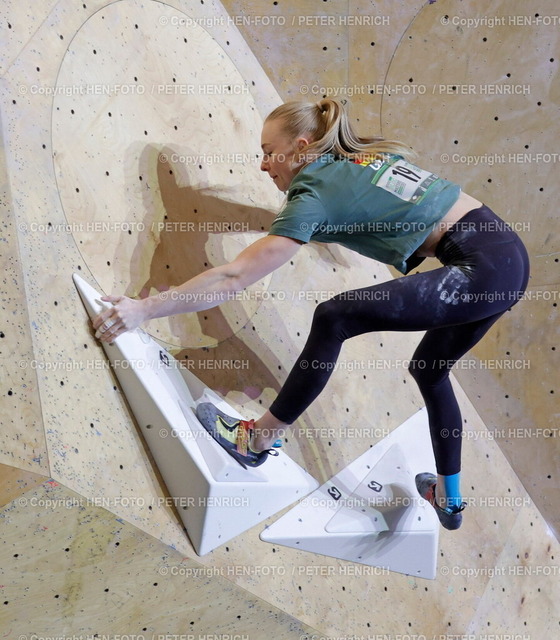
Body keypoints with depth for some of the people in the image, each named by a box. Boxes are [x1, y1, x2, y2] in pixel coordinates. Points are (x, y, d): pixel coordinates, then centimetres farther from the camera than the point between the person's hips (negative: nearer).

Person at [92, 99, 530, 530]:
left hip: (482, 270, -10)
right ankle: (449, 499, 37)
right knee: (429, 370, 24)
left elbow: (234, 279, -15)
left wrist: (144, 310, -13)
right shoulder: (369, 154, 11)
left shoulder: (315, 195, -11)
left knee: (334, 318, -13)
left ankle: (257, 442, 1)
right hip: (510, 253, 10)